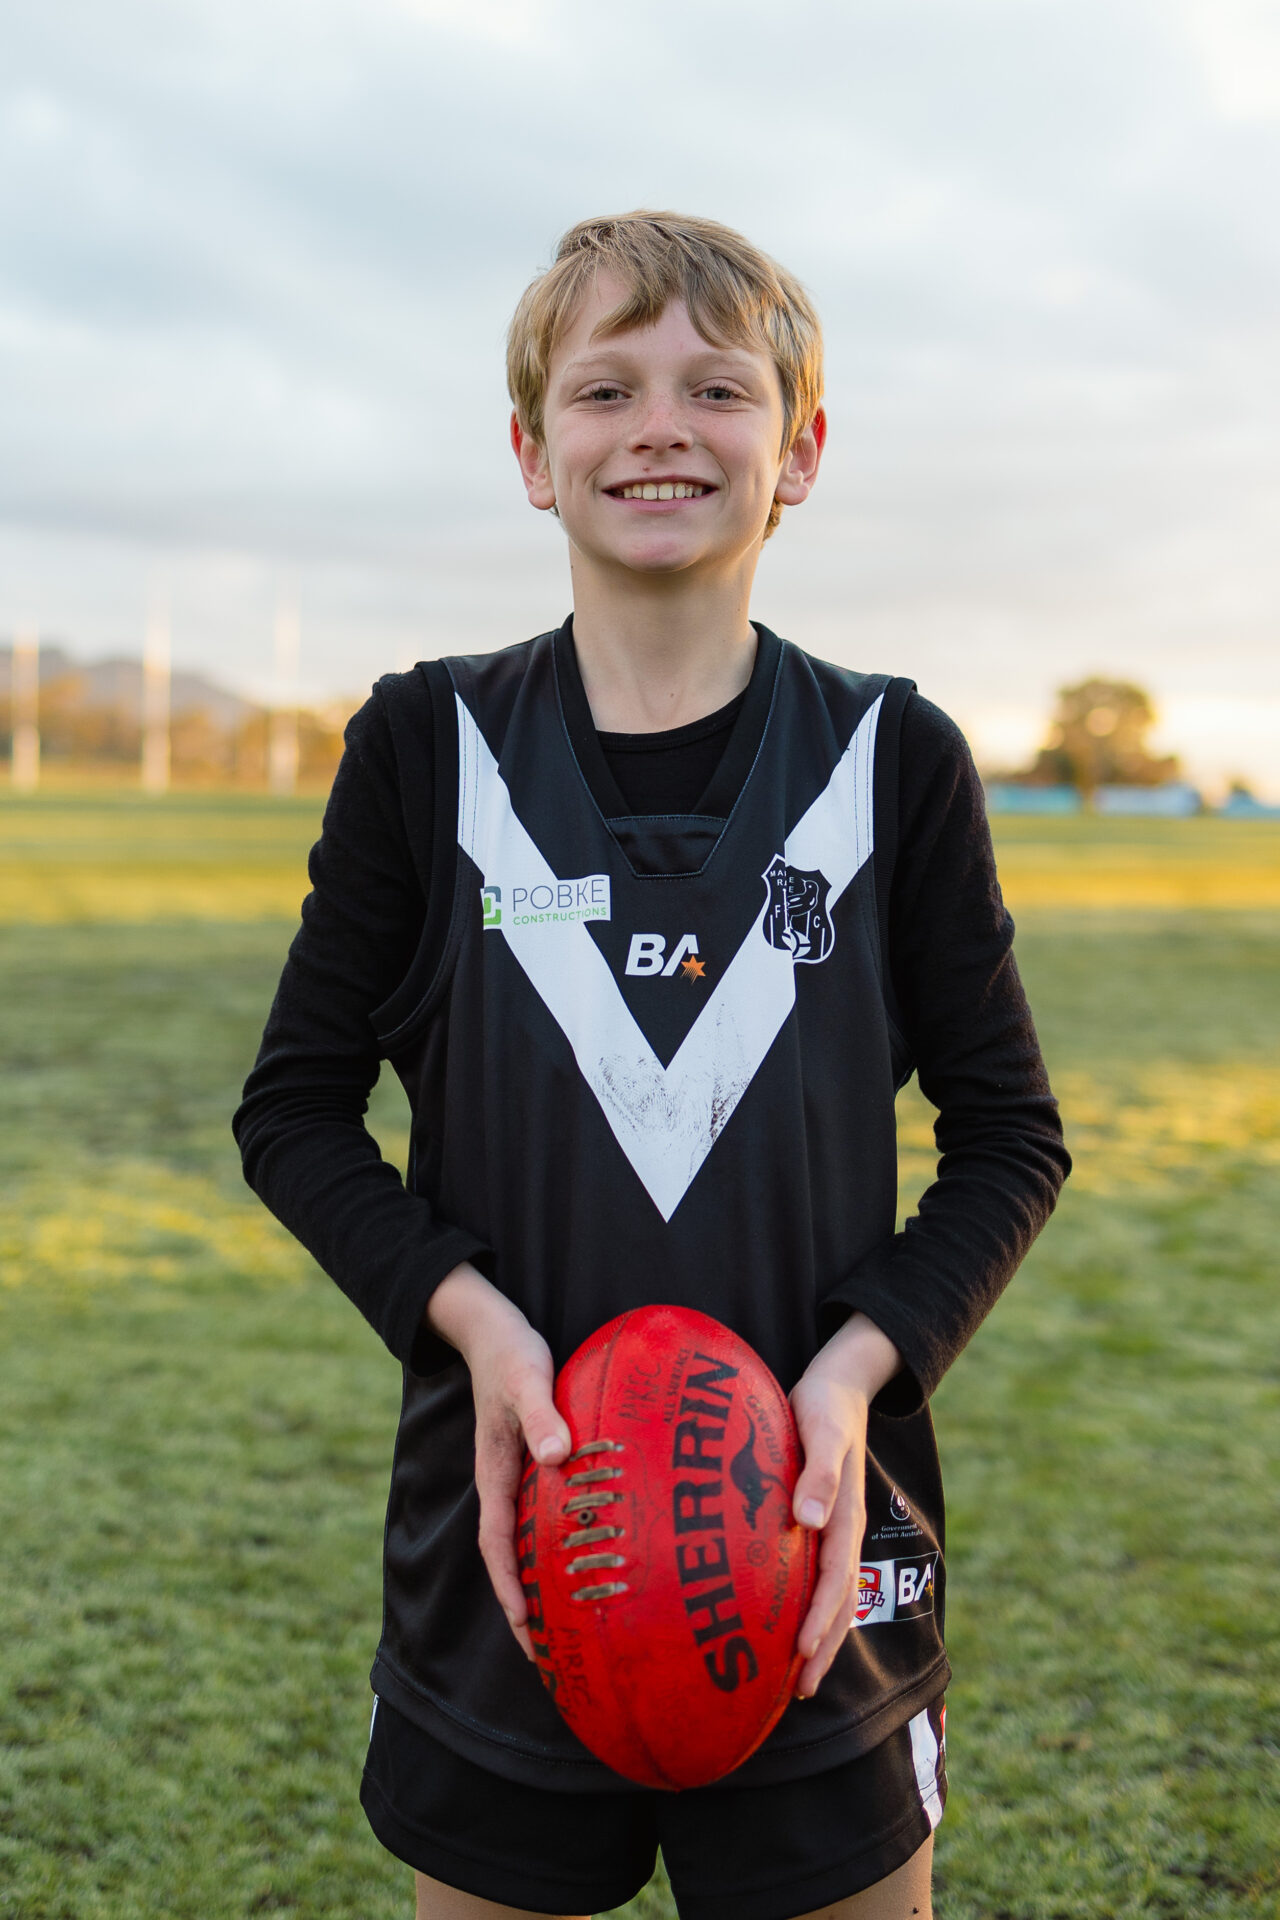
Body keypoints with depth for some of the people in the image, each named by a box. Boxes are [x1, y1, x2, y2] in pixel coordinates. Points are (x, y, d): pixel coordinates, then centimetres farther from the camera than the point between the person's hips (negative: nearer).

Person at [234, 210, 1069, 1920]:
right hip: (509, 1543, 1)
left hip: (819, 1549, 0)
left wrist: (862, 1361, -13)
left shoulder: (893, 762, -3)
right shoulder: (431, 749, -2)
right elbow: (297, 1108, 2)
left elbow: (1010, 1134, 2)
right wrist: (468, 1314, -14)